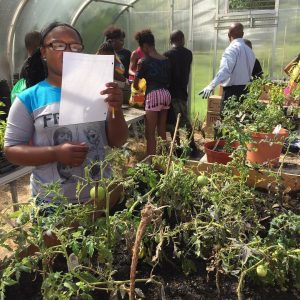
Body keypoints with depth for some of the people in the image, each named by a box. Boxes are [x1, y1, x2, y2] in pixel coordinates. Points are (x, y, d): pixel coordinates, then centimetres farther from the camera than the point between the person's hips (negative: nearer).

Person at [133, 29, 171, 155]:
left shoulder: (144, 61, -6)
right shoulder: (166, 60, 11)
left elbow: (135, 84, 2)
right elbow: (168, 80, 15)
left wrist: (138, 88, 23)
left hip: (153, 95, -7)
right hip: (166, 94, 7)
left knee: (150, 133, -1)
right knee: (162, 131, 14)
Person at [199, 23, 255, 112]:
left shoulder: (232, 48, -12)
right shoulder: (249, 50, 13)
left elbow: (225, 69, -28)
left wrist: (211, 85, -38)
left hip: (232, 90, -8)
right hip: (245, 90, 8)